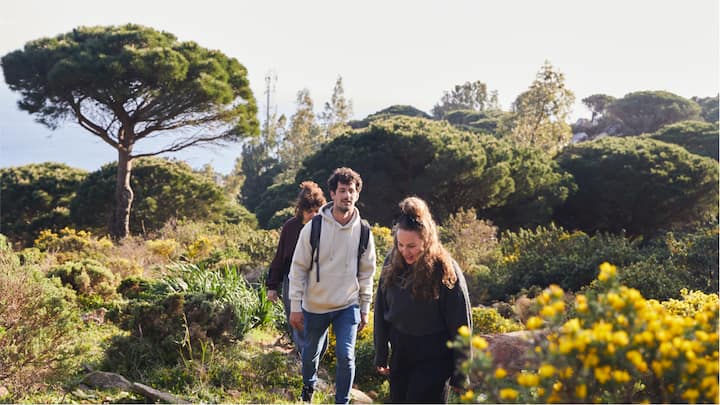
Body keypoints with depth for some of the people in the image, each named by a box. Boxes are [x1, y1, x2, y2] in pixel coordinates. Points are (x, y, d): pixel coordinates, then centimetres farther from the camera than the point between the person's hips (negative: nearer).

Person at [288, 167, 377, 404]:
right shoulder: (313, 228, -12)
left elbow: (366, 273, 4)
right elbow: (298, 268, -7)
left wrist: (365, 308, 5)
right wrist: (295, 306, -8)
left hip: (348, 306, 0)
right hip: (315, 306, 0)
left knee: (346, 356, -10)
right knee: (311, 352, 18)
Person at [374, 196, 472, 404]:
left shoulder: (445, 270, -17)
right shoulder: (392, 263, -3)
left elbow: (460, 325, -12)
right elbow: (381, 311, 8)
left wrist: (460, 374, -9)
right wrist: (381, 355, 11)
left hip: (433, 358, -5)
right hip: (401, 354, 6)